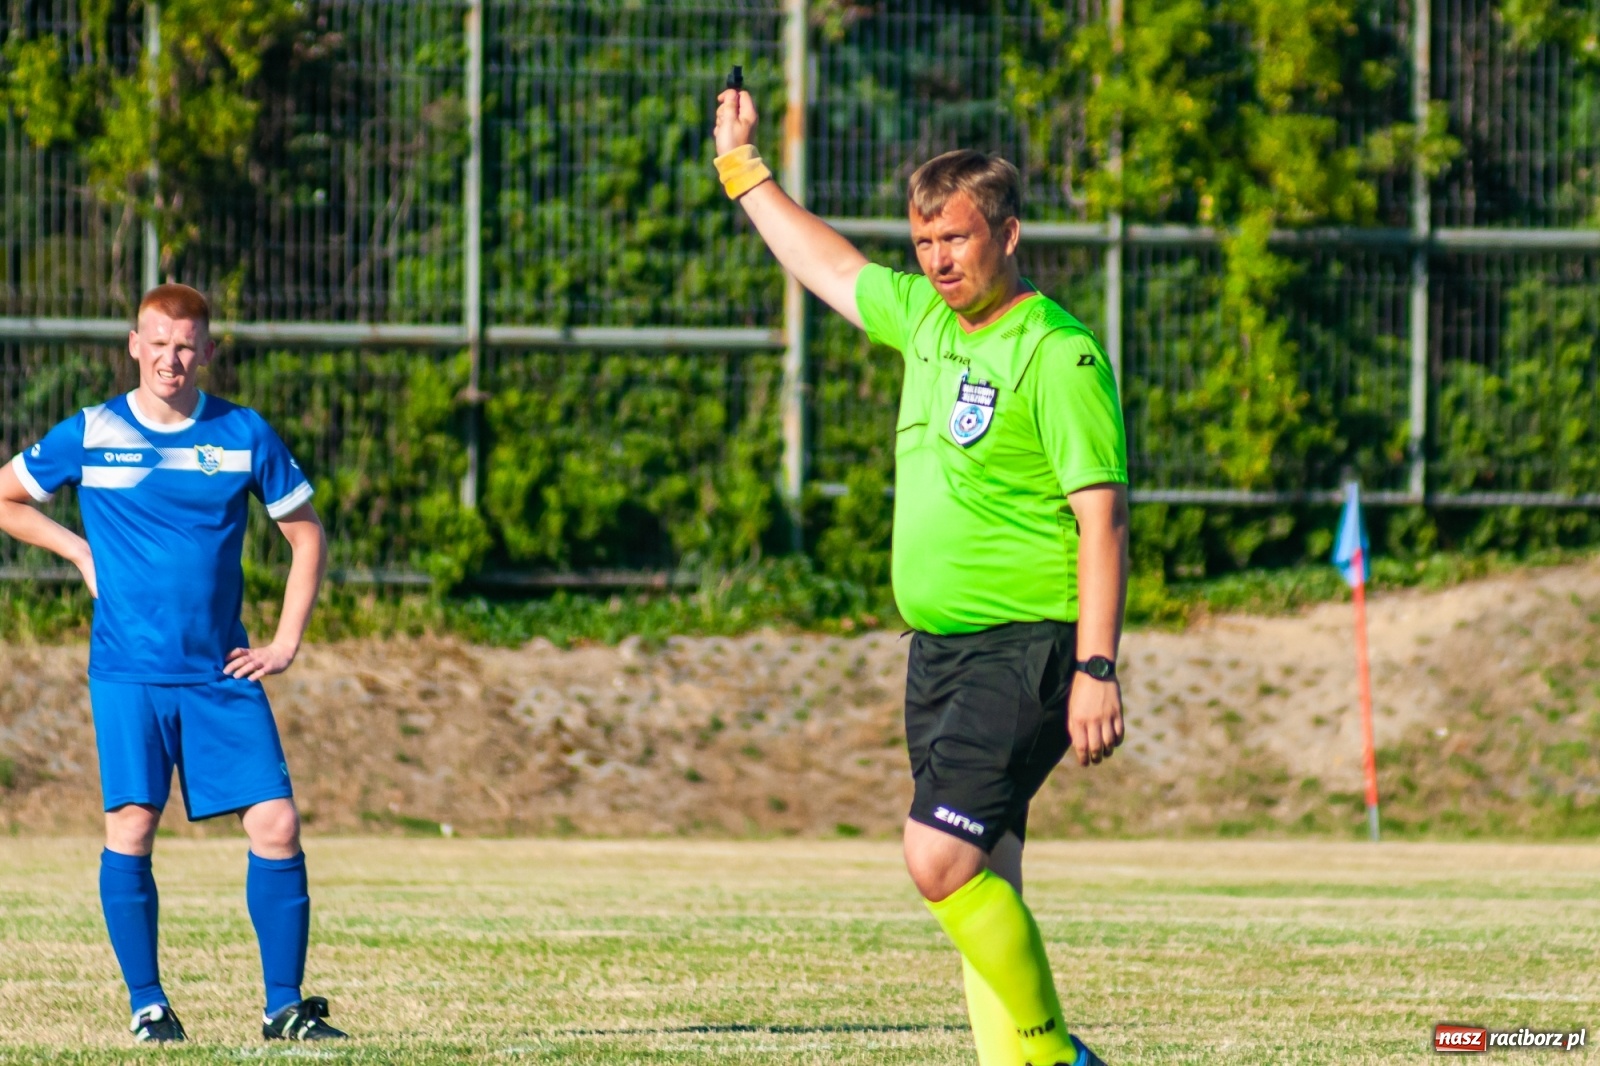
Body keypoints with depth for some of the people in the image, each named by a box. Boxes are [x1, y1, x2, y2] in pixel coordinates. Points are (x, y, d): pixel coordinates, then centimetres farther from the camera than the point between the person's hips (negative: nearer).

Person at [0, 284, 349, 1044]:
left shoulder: (245, 436, 4)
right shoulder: (88, 436, 2)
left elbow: (306, 535, 13)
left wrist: (286, 644, 6)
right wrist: (80, 552, 4)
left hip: (223, 673, 1)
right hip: (128, 672, -1)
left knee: (276, 824, -7)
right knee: (130, 827, -8)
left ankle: (284, 1005, 0)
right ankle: (147, 1004, 3)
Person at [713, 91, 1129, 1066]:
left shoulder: (1059, 354, -12)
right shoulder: (924, 317, 11)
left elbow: (1102, 519, -15)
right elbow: (827, 264, 31)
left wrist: (1097, 668, -21)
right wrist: (742, 170, 38)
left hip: (1027, 648, -8)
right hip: (940, 648, 8)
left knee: (941, 856, -19)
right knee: (981, 884, 4)